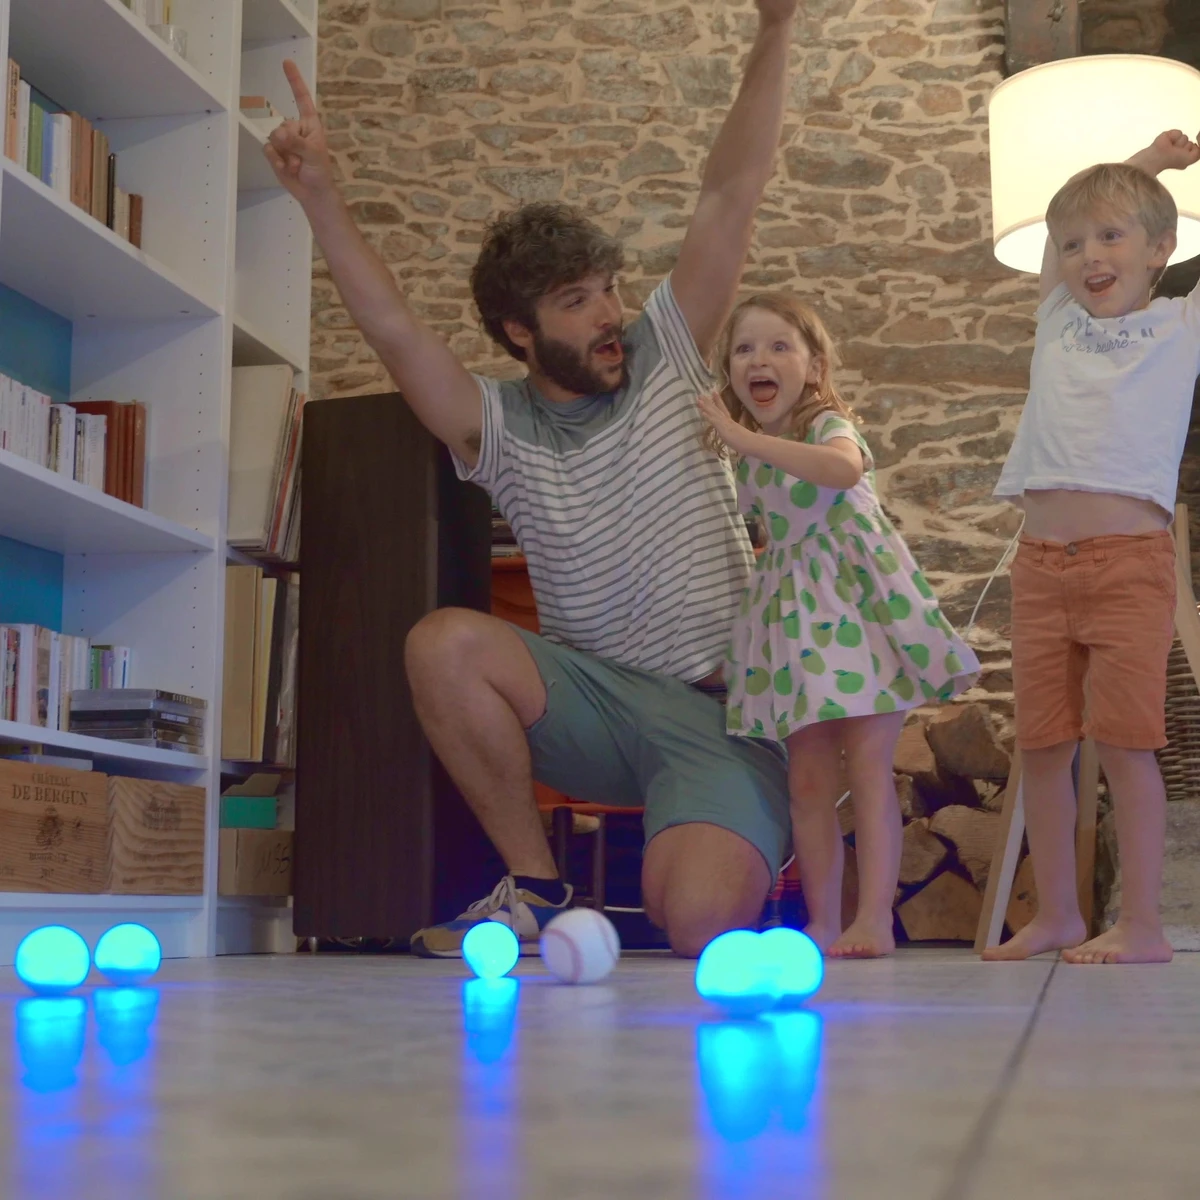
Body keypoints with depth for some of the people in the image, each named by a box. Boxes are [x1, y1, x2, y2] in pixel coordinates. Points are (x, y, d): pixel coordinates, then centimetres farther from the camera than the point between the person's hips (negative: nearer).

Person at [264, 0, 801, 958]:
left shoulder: (665, 360, 2)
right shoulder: (498, 427, 2)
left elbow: (731, 198, -4)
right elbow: (394, 329, -13)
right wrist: (320, 197, -25)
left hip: (720, 709, -2)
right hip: (600, 697, 2)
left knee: (700, 919, -27)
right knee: (446, 644, -27)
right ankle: (535, 892, -10)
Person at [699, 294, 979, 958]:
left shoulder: (829, 425, -8)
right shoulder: (750, 460, 10)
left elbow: (843, 467, -35)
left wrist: (744, 437, -31)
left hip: (860, 598, -6)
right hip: (793, 611, 6)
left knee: (868, 762, -9)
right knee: (807, 778, 3)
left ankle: (874, 917, -8)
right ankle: (822, 924, 9)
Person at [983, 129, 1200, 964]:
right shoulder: (1059, 324, 17)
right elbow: (1058, 224, 32)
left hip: (1129, 558, -4)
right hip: (1042, 560, 4)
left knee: (1126, 741, -8)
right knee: (1042, 745, 5)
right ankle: (1056, 916, 15)